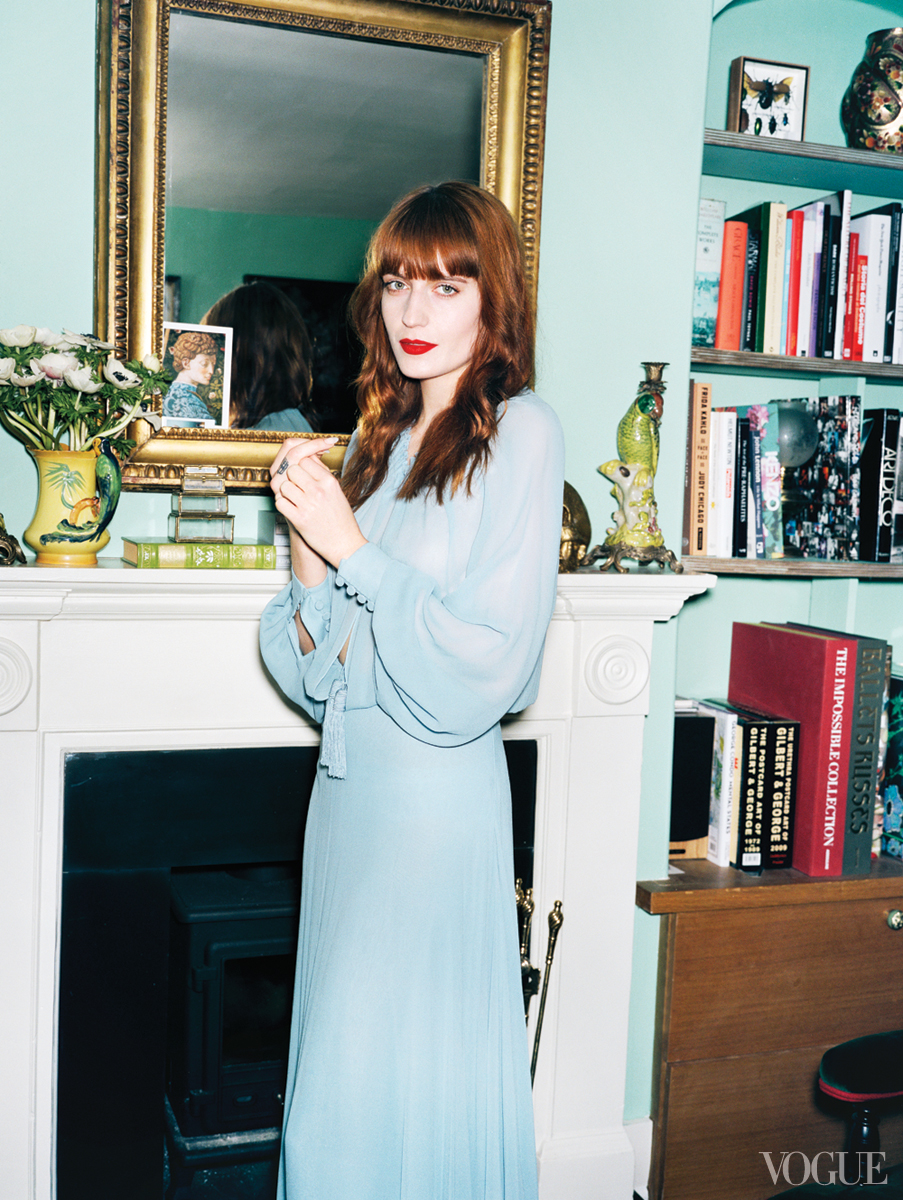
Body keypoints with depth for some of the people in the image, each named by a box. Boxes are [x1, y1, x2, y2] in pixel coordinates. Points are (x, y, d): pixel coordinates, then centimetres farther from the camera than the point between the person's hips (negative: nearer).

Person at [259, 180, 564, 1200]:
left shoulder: (520, 431, -9)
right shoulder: (376, 437, 10)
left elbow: (480, 671, -17)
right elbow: (318, 670, 10)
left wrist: (351, 545, -16)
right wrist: (307, 543, -7)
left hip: (437, 791, -7)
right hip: (349, 781, 7)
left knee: (414, 1073, 6)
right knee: (336, 1068, 18)